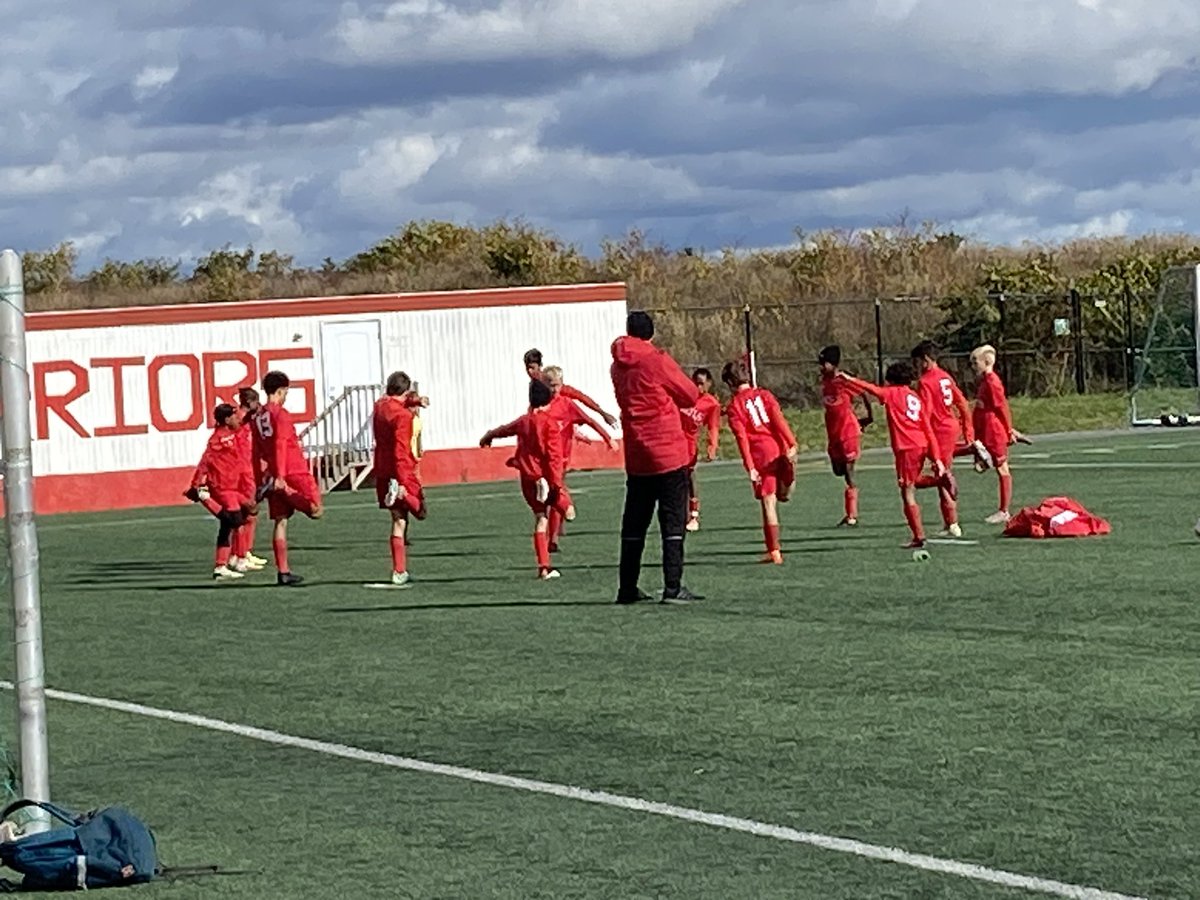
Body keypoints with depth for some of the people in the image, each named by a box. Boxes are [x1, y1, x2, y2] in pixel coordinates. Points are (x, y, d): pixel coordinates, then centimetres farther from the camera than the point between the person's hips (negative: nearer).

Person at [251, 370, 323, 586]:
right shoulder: (280, 414, -11)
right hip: (293, 473, -8)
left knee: (280, 522, 7)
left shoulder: (259, 417, 13)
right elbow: (280, 445, -19)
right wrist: (280, 476, -23)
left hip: (275, 474, 8)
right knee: (316, 510, 0)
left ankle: (283, 572, 6)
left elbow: (258, 451, 17)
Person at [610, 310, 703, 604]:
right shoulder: (657, 360, -10)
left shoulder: (618, 366, 7)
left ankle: (627, 588, 15)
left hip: (636, 456, 6)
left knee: (634, 523, 12)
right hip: (668, 453, -6)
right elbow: (691, 396, -2)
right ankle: (673, 588, -8)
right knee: (673, 521, -3)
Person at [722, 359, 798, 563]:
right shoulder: (764, 394, 10)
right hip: (780, 448, 2)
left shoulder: (734, 407, 1)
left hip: (761, 454, -2)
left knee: (768, 503, 1)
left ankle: (774, 551, 0)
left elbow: (742, 438, -7)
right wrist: (791, 444, -11)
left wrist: (750, 467, -10)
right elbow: (779, 419, -3)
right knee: (783, 496, 20)